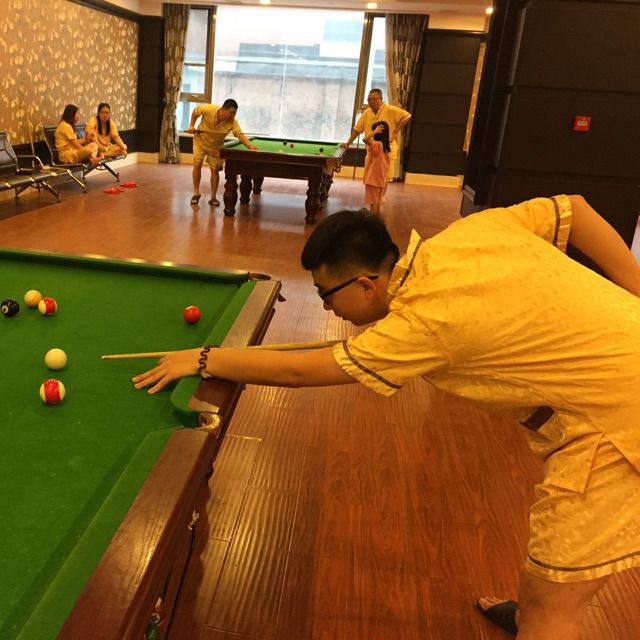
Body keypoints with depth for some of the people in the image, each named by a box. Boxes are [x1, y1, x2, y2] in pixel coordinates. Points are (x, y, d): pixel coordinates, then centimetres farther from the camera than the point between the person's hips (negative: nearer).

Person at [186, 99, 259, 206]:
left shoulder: (233, 122, -28)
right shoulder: (208, 109, -29)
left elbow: (240, 135, -39)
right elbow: (195, 111, -9)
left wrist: (250, 146, -55)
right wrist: (191, 126, -14)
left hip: (215, 146, 1)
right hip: (200, 141, -1)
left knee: (215, 170, -3)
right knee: (197, 165, -9)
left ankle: (213, 197, 8)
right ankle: (196, 193, 4)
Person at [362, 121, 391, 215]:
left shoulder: (376, 144, -19)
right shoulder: (385, 146, 8)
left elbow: (365, 139, -36)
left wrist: (375, 131, -27)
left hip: (373, 179, -8)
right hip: (381, 179, 8)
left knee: (373, 203, -1)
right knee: (377, 202, 16)